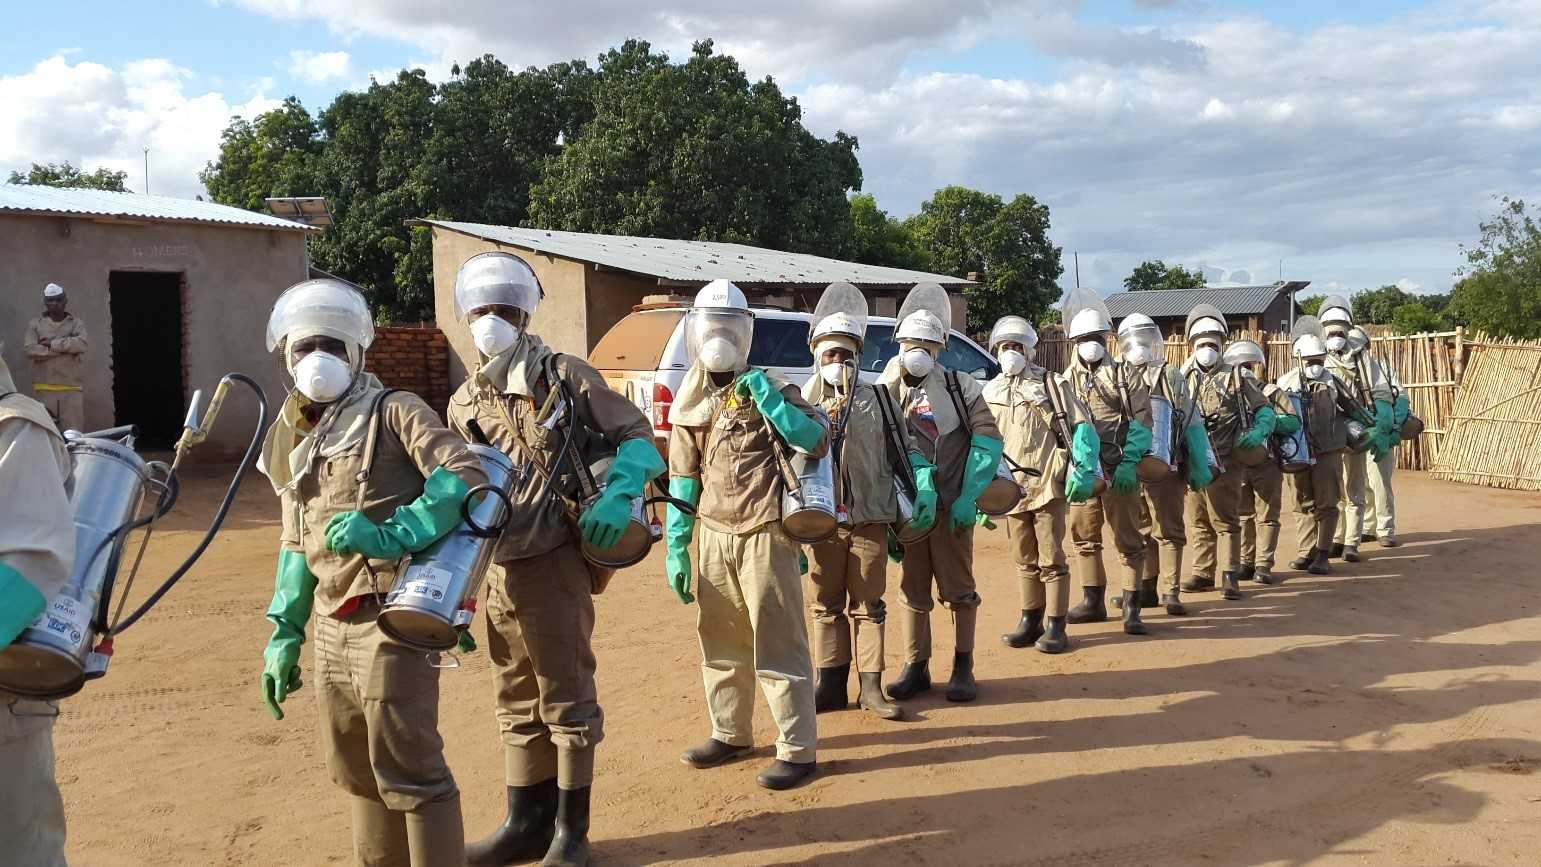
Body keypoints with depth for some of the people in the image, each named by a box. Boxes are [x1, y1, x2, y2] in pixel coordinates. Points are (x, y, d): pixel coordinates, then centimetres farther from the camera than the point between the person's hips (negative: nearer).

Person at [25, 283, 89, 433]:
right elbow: (31, 350, -7)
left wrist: (52, 343, -8)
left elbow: (81, 344, -11)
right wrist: (67, 349, -9)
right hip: (44, 389, 0)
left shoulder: (77, 324, 10)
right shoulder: (35, 325, 9)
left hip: (71, 388, 0)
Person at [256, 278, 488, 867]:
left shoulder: (393, 413, -7)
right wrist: (283, 634, 17)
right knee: (353, 769, 18)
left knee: (408, 770, -5)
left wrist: (390, 536, -27)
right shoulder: (297, 443, 15)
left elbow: (465, 476, -21)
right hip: (332, 628, 8)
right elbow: (296, 545, 21)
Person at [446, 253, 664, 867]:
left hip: (555, 561, -6)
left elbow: (636, 436, -4)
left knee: (566, 697, 4)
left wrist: (617, 496, -21)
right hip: (499, 569, 6)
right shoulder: (464, 404, 10)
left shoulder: (564, 377, -6)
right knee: (517, 702, 16)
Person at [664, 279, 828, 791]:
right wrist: (675, 547, 8)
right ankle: (730, 734, 30)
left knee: (777, 644, -3)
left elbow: (818, 443, -15)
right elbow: (681, 481, 11)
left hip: (763, 534, -5)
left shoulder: (767, 389, -4)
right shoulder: (689, 405, 10)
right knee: (720, 641, 14)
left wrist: (768, 400, -22)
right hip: (712, 536, 5)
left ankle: (799, 750, 6)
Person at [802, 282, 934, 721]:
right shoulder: (803, 403, 7)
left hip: (869, 519, -1)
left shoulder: (877, 398, 6)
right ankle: (830, 685, 17)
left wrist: (924, 488, -3)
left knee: (868, 604, 5)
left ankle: (870, 687, 11)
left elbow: (904, 450, 7)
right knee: (826, 604, 8)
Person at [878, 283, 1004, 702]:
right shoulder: (885, 391, 4)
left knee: (958, 588, 5)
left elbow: (988, 442, -6)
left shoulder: (960, 388, -1)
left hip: (951, 508, -2)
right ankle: (916, 668, 21)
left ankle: (963, 668, 18)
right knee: (912, 590, 10)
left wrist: (968, 497, -11)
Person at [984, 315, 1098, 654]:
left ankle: (1055, 626, 6)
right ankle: (1030, 620, 24)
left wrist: (1083, 471, -14)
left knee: (1051, 559, -1)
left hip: (1048, 486, -4)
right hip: (1012, 489, 4)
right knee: (1024, 560, 13)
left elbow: (1082, 428, -3)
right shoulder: (990, 392, 12)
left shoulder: (1052, 385, 1)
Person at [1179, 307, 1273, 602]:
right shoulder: (1183, 380, 11)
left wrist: (1258, 432, -12)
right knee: (1198, 522, 11)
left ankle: (1230, 577, -3)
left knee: (1225, 520, -5)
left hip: (1224, 462, -3)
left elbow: (1265, 409, 5)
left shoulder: (1236, 378, 5)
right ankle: (1203, 573, 21)